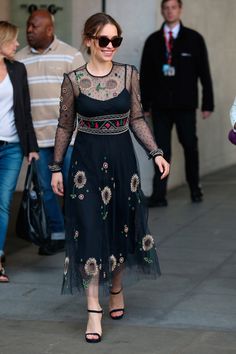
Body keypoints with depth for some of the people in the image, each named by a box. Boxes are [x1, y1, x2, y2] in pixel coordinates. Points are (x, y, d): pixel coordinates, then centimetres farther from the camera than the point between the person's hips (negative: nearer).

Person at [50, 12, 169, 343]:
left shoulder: (129, 74, -1)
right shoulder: (73, 80, -5)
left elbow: (137, 119, 5)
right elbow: (65, 126, 2)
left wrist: (156, 153, -5)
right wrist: (56, 167, 3)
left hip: (122, 158, 2)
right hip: (87, 160, -2)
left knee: (120, 226, 12)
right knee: (90, 230, -5)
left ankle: (116, 288, 35)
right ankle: (94, 309, -1)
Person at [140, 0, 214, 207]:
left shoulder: (194, 39, 1)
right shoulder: (153, 41, 7)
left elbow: (204, 72, 1)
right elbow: (145, 74, 8)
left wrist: (208, 103, -3)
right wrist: (145, 104, 3)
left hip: (185, 105, -1)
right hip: (160, 105, 1)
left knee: (190, 146, 7)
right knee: (162, 150, -1)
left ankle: (195, 189, 25)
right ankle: (159, 196, -1)